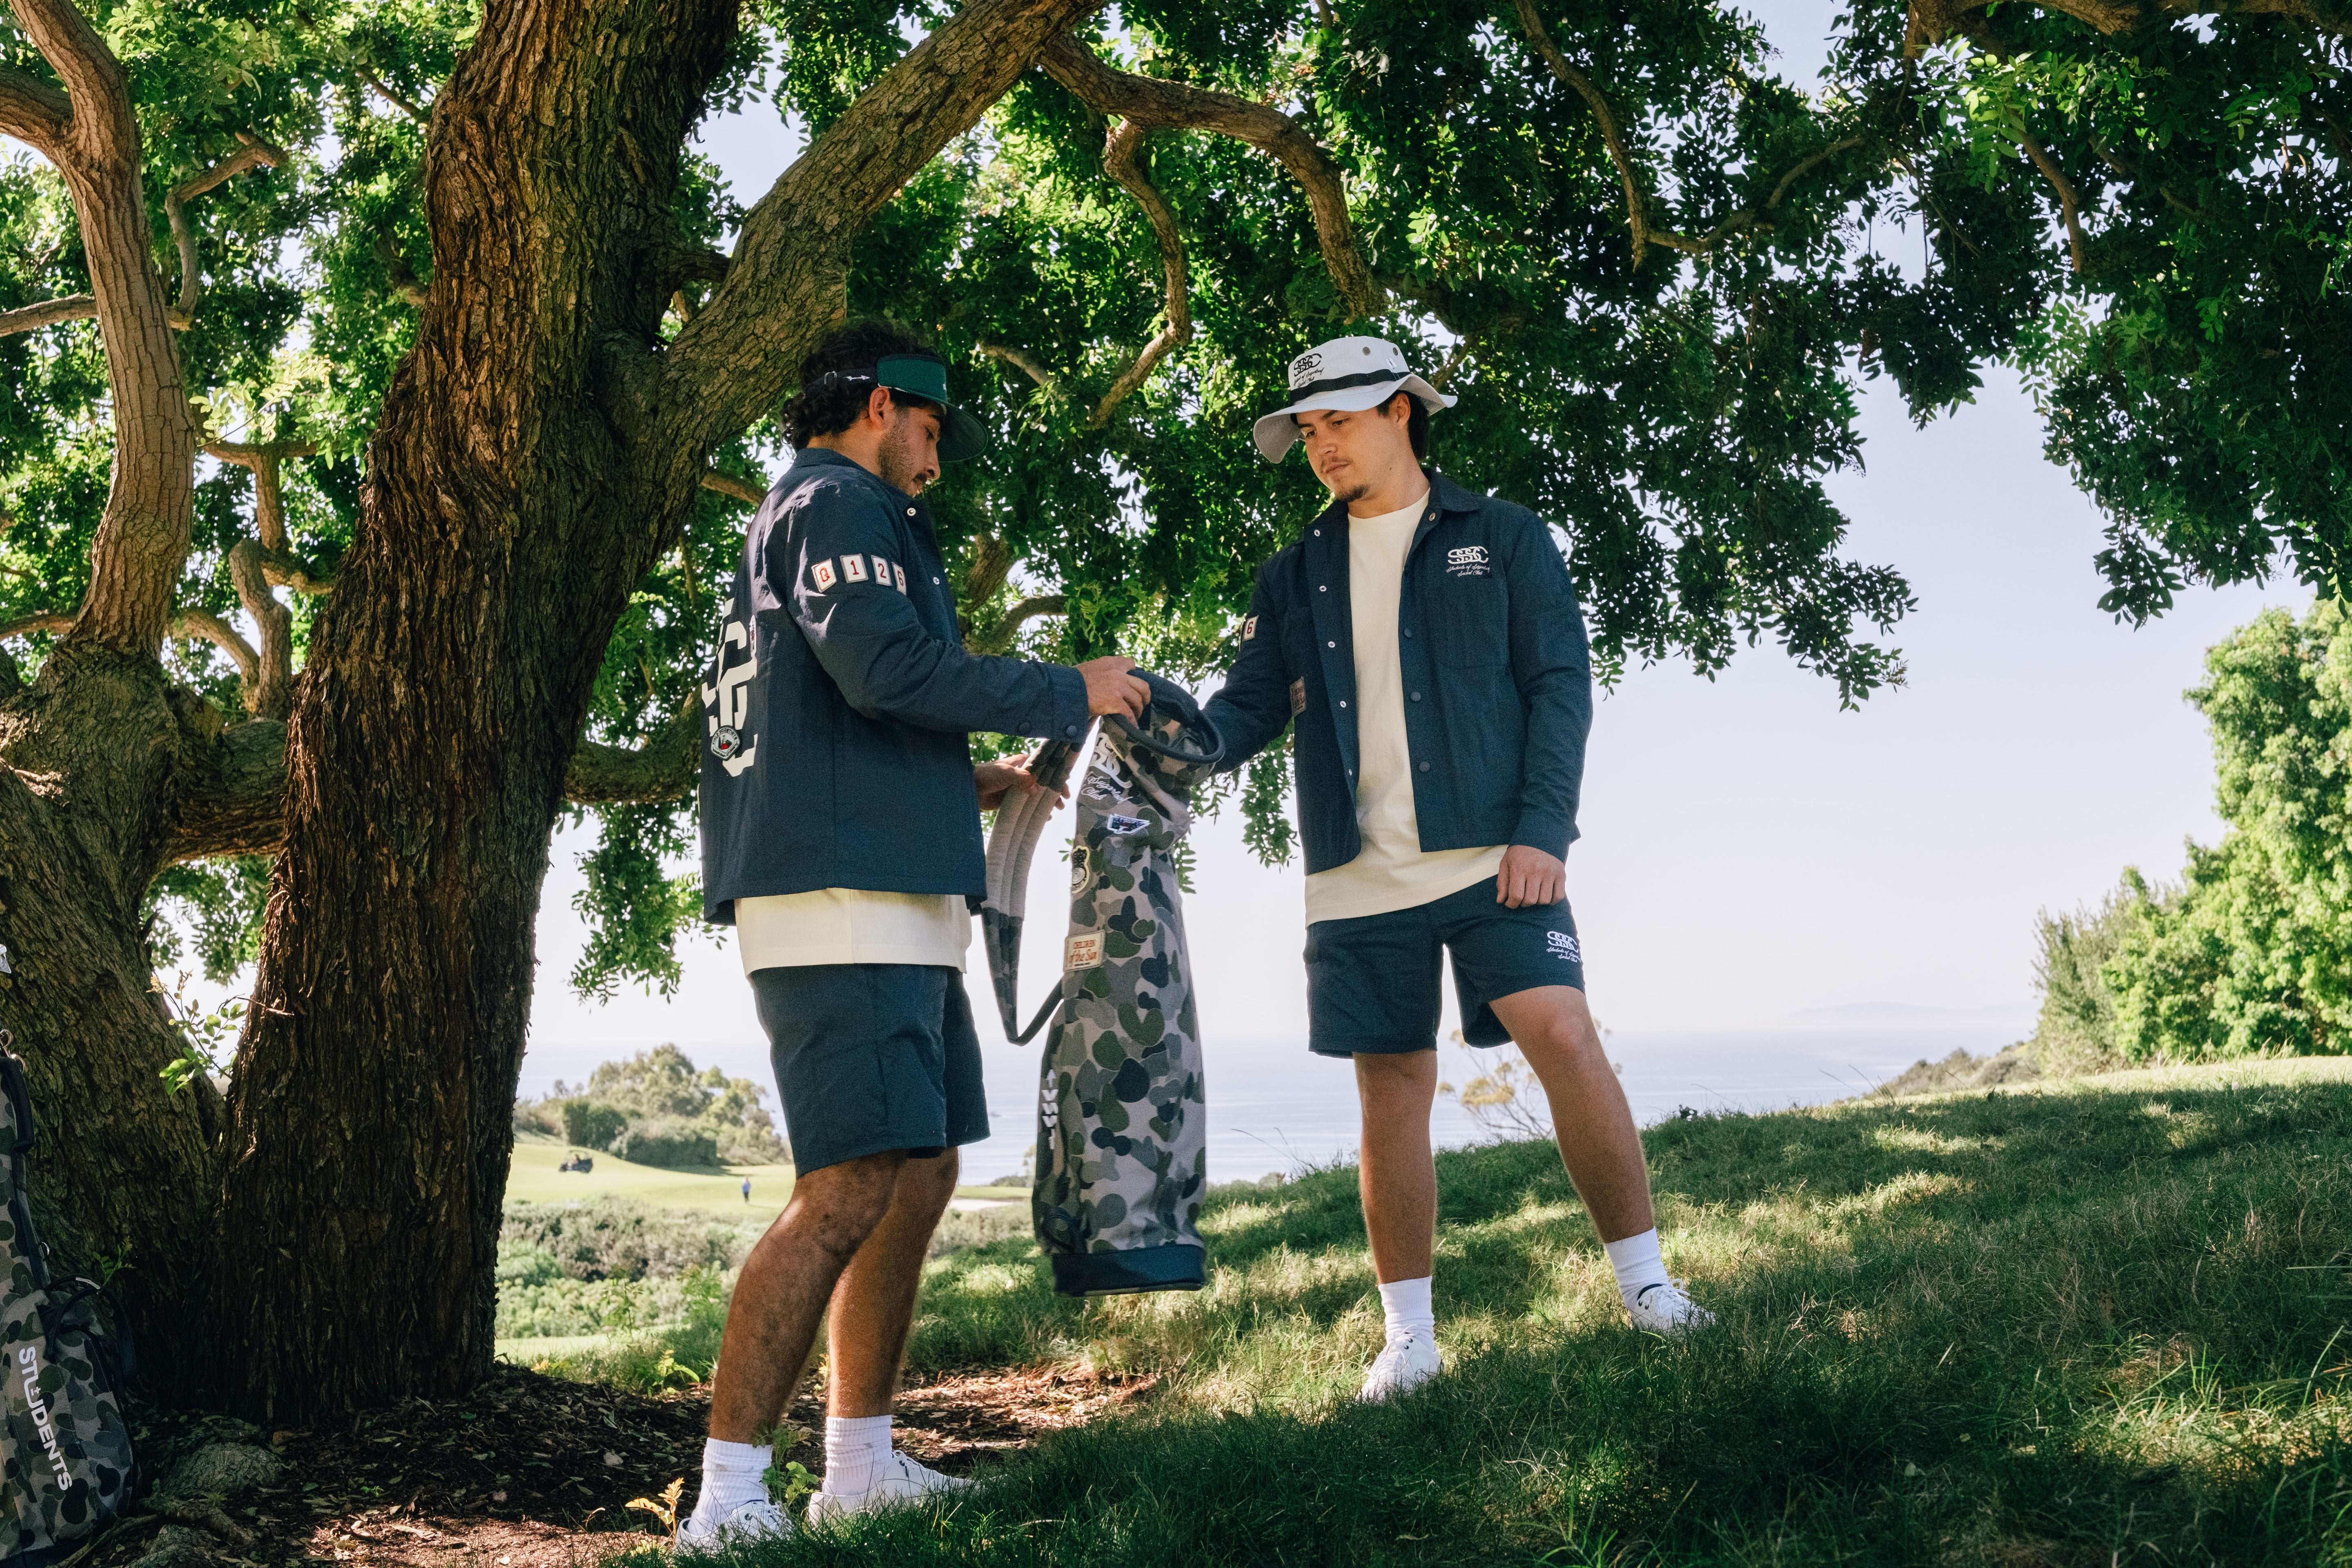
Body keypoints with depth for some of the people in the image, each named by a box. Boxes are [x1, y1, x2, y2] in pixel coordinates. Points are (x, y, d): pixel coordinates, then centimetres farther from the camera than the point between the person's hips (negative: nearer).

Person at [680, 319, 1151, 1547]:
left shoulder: (792, 522, 29)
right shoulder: (837, 503, -3)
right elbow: (885, 664, -20)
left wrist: (970, 785, 26)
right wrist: (1068, 696, -10)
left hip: (891, 910, 11)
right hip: (844, 898, -11)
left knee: (921, 1176, 12)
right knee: (852, 1187, -17)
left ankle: (860, 1464, 17)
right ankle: (727, 1500, -16)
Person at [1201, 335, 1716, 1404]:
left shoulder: (1503, 539, 8)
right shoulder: (1295, 581, 17)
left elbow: (1560, 685, 1)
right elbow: (1246, 713, 12)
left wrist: (1542, 829, -11)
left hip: (1491, 860, -3)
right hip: (1360, 879, 3)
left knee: (1563, 1037, -16)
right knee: (1392, 1094, 4)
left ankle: (1646, 1284, -3)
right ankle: (1409, 1337, 12)